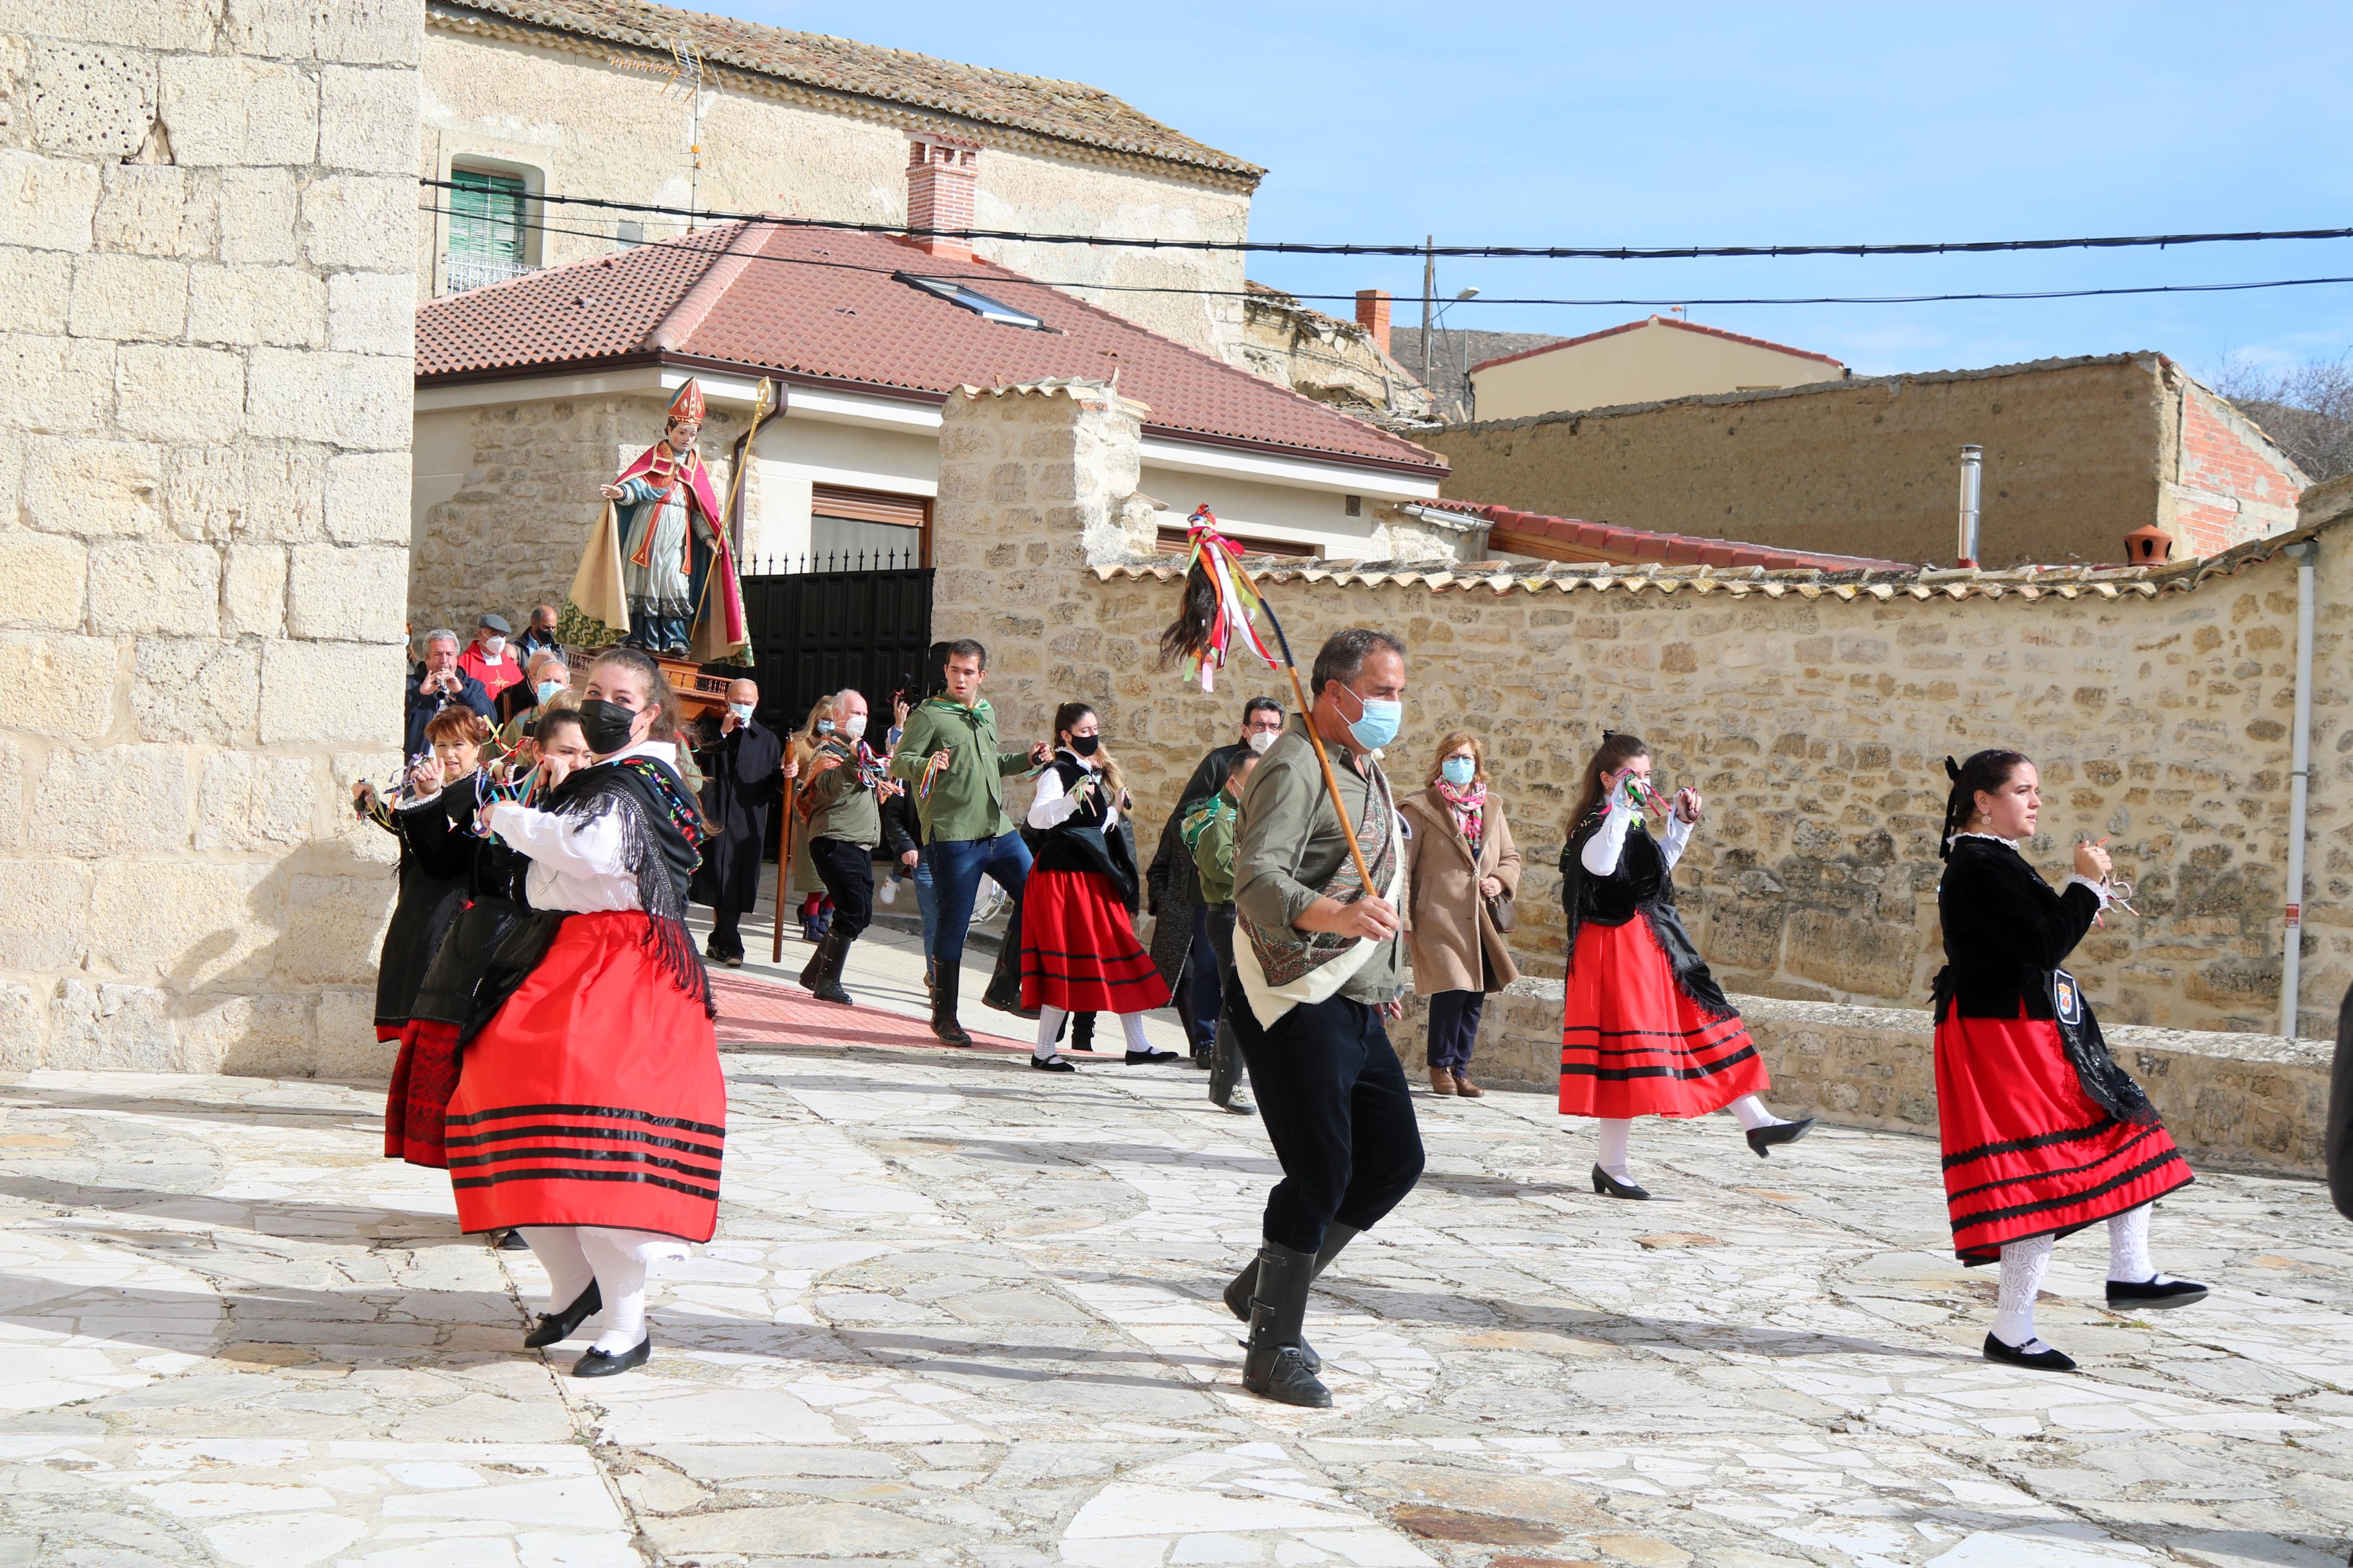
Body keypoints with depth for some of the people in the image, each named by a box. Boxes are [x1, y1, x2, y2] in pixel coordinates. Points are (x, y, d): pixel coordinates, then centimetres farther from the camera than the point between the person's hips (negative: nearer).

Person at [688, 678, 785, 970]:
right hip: (715, 816, -2)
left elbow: (774, 782, 12)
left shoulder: (768, 739, 16)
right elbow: (696, 759, -8)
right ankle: (731, 945, -6)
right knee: (723, 883, -7)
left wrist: (785, 774, -10)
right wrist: (723, 732, -12)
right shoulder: (711, 729, 10)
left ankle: (719, 941, 11)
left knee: (737, 885, 2)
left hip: (749, 822, 2)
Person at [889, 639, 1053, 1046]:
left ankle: (1004, 988, 16)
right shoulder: (928, 715, -4)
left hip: (998, 829, 7)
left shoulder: (987, 714, 17)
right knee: (954, 923, -4)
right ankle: (944, 1015, 8)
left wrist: (1027, 760, 15)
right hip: (953, 834, -7)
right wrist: (928, 763, -30)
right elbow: (899, 764, -10)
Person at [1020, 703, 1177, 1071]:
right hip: (1062, 877, -9)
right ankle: (1044, 1052, 0)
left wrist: (1115, 809, 11)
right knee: (1065, 963, -8)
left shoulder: (1095, 772, 17)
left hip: (1094, 876, 9)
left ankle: (1137, 1044, 15)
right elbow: (1038, 817, -25)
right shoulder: (1057, 773, -9)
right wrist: (1073, 799, -36)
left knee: (1122, 955, 8)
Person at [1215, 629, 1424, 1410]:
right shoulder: (1294, 767, -13)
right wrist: (1334, 916, -44)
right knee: (1321, 1171, -10)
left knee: (1395, 1160, 9)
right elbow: (1256, 877, -28)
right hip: (1294, 1001, -10)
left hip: (1355, 1007, 10)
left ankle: (1266, 1285, 22)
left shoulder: (1365, 770, 18)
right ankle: (1274, 1349, 2)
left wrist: (1382, 980, 32)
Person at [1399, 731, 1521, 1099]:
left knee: (1475, 997, 5)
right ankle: (1441, 1068, 4)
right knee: (1451, 991, -14)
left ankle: (1460, 1069, 17)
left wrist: (1502, 880, 2)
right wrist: (1403, 920, -9)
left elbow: (1511, 856, 26)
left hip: (1481, 922, 6)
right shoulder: (1421, 809, 0)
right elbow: (1403, 867, -3)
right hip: (1439, 917, -6)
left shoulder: (1491, 808, 17)